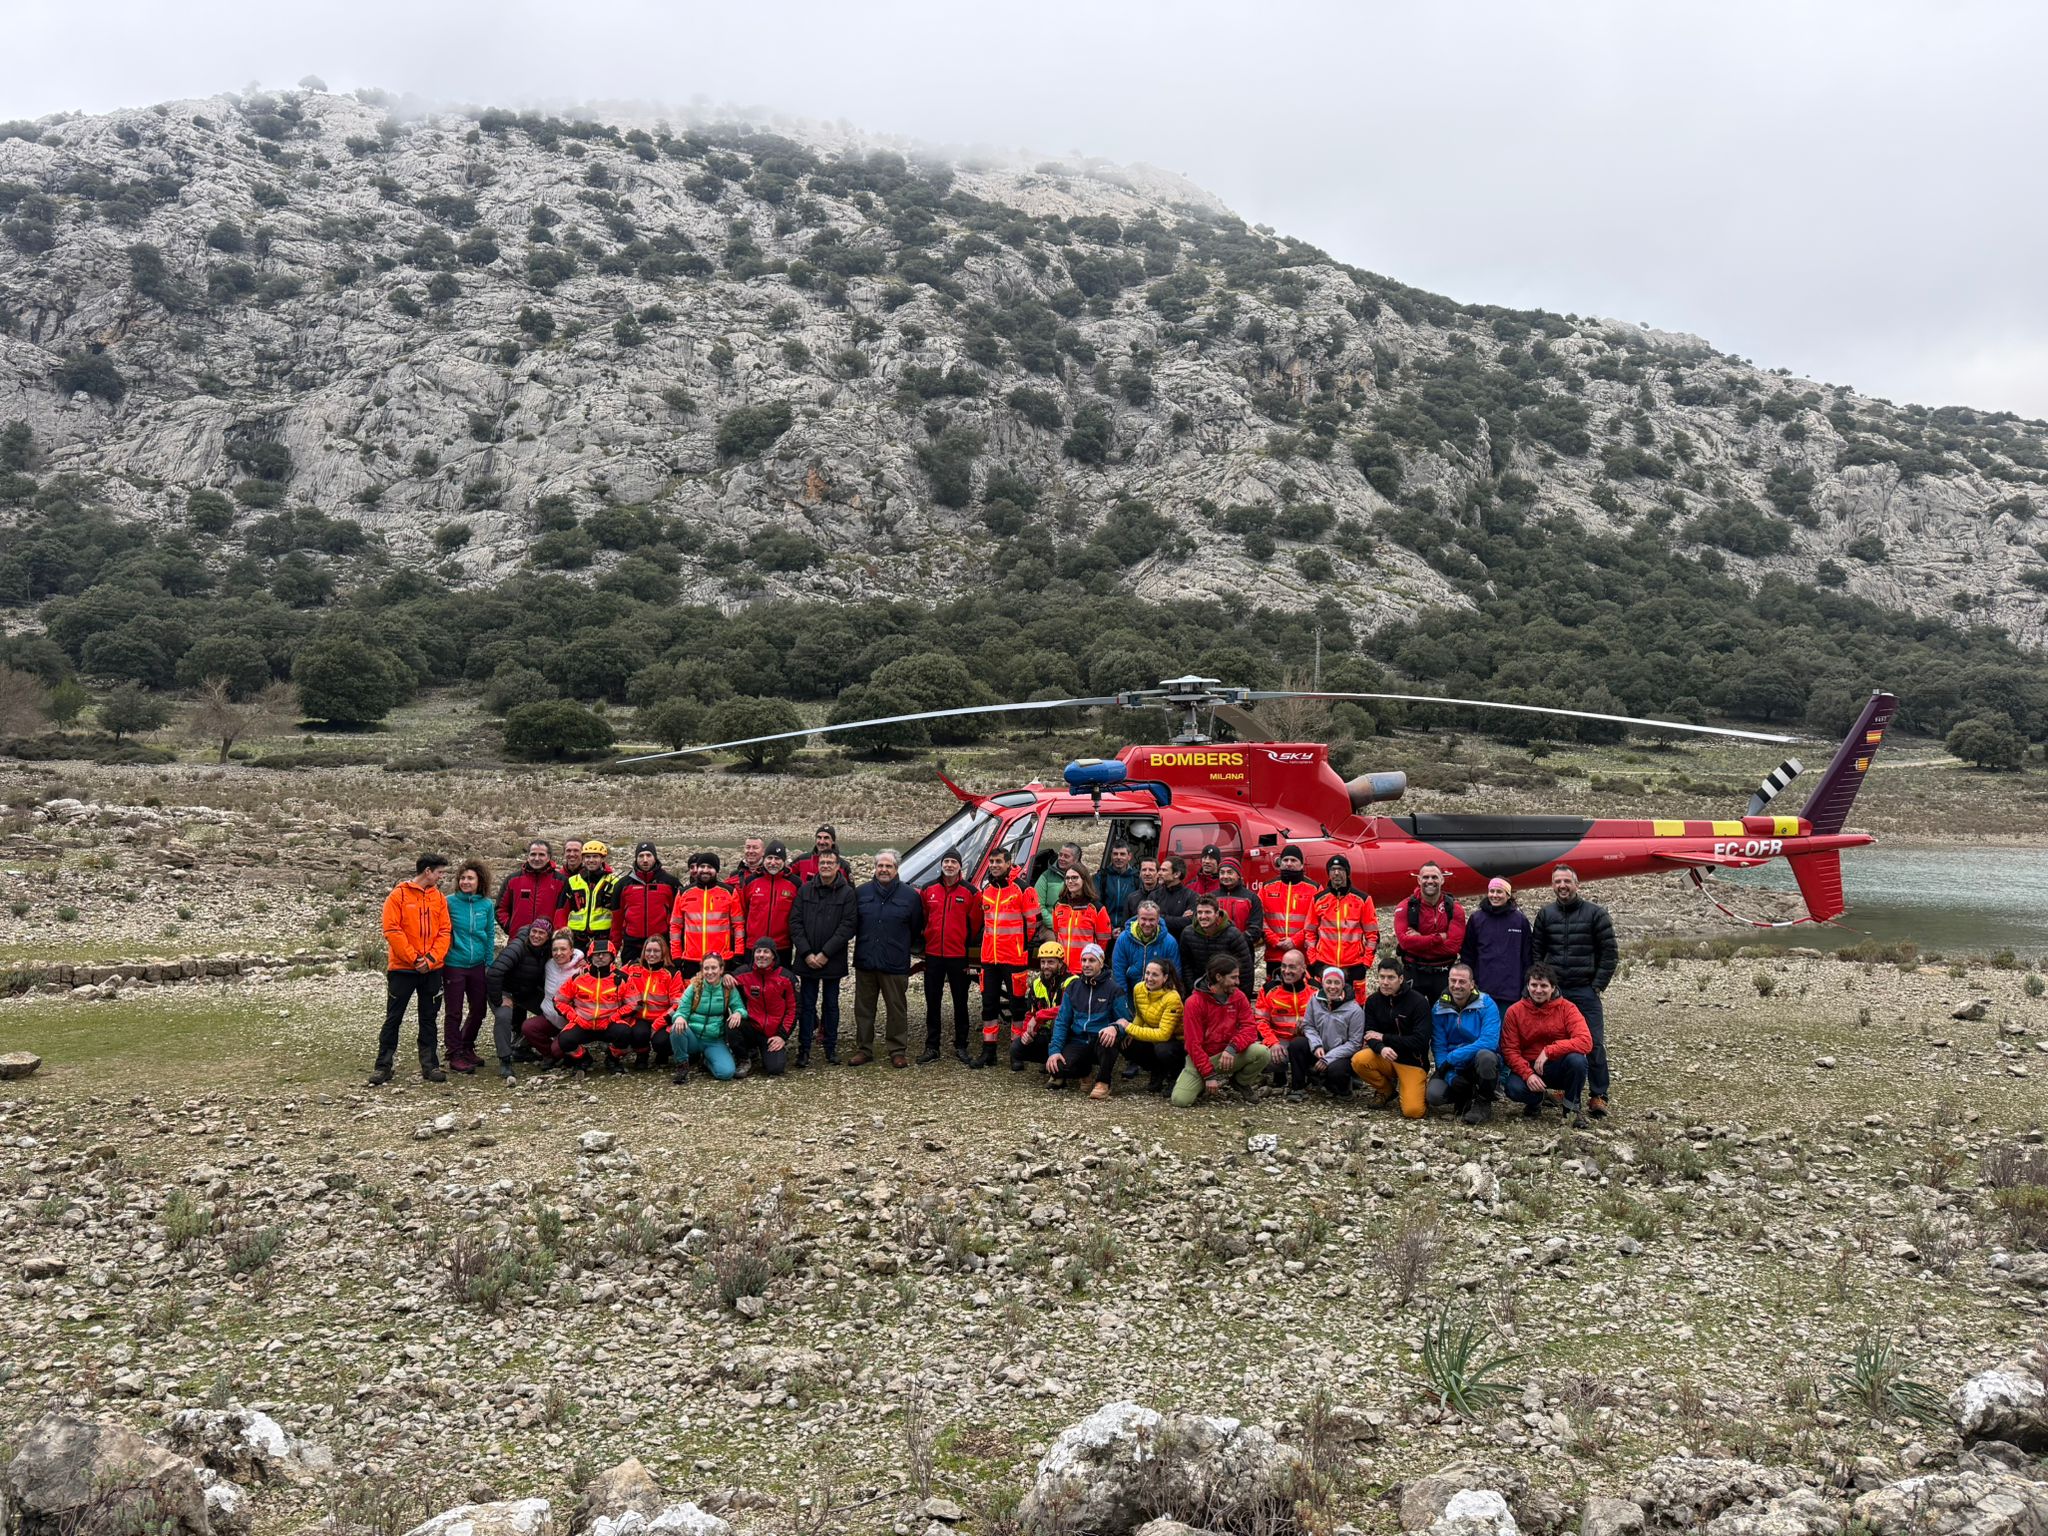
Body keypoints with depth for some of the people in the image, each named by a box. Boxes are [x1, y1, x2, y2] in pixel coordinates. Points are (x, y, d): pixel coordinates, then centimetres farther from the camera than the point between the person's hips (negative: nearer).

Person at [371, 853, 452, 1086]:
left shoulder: (439, 897, 8)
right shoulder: (398, 895, -5)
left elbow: (444, 931, 5)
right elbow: (392, 931, -11)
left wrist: (431, 958, -10)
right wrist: (414, 959, -15)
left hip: (432, 969, 4)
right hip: (402, 969, -4)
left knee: (428, 1018, 8)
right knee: (393, 1018, 2)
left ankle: (429, 1065, 13)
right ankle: (383, 1066, 8)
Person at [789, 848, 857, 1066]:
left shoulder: (846, 893, -3)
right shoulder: (805, 890, 4)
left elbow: (848, 925, -9)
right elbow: (795, 923, 0)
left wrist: (825, 954, -14)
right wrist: (806, 953, -10)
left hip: (832, 960, -1)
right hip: (807, 960, 1)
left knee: (831, 1004, 10)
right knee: (806, 1004, 4)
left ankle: (831, 1048, 19)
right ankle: (804, 1050, 8)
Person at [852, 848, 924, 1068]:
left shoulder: (909, 896, 2)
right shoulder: (861, 893, 8)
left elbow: (917, 929, 7)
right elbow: (851, 925, 16)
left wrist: (902, 949, 7)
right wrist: (863, 946, 11)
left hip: (895, 965, -2)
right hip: (864, 962, 2)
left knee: (897, 1008, 2)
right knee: (863, 1008, 8)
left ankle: (898, 1051, 10)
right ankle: (863, 1049, 17)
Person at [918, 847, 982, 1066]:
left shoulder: (970, 892, -2)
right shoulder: (928, 890, 5)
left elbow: (975, 922, 4)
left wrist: (966, 943, 8)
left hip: (959, 956, -2)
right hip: (933, 955, 2)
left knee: (960, 1003, 5)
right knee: (932, 1003, 7)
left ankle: (961, 1047, 15)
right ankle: (931, 1048, 13)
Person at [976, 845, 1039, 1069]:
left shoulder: (1023, 890, -7)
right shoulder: (986, 890, 12)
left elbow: (1033, 923, -5)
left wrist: (1028, 949, -4)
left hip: (1015, 958, -6)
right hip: (989, 958, 6)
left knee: (1017, 1005, 0)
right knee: (989, 1005, 9)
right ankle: (988, 1052, 15)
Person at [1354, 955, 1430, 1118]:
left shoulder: (1418, 1002, -14)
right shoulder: (1373, 1000, -1)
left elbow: (1420, 1041, -19)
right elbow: (1370, 1034, -5)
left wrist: (1384, 1038, -16)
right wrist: (1381, 1048, -29)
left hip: (1412, 1061, -4)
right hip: (1385, 1057, 4)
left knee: (1412, 1111, -22)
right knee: (1358, 1061, -28)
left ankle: (1420, 1090, 16)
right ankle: (1388, 1091, 2)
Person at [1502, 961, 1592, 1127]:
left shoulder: (1566, 1008, -8)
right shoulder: (1515, 1012, -4)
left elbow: (1585, 1042, -22)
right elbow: (1510, 1050, -7)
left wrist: (1548, 1051, -30)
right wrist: (1528, 1074, -24)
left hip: (1558, 1067, 0)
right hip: (1528, 1067, 0)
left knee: (1577, 1059, -33)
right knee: (1514, 1088, -32)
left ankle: (1572, 1108, -6)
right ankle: (1536, 1101, 7)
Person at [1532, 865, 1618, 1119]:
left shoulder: (1595, 913, 0)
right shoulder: (1545, 915, 9)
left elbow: (1610, 953, -1)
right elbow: (1536, 953, 11)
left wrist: (1598, 985, -6)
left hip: (1585, 991, -3)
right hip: (1553, 991, 3)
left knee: (1594, 1043, -6)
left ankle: (1598, 1096, -1)